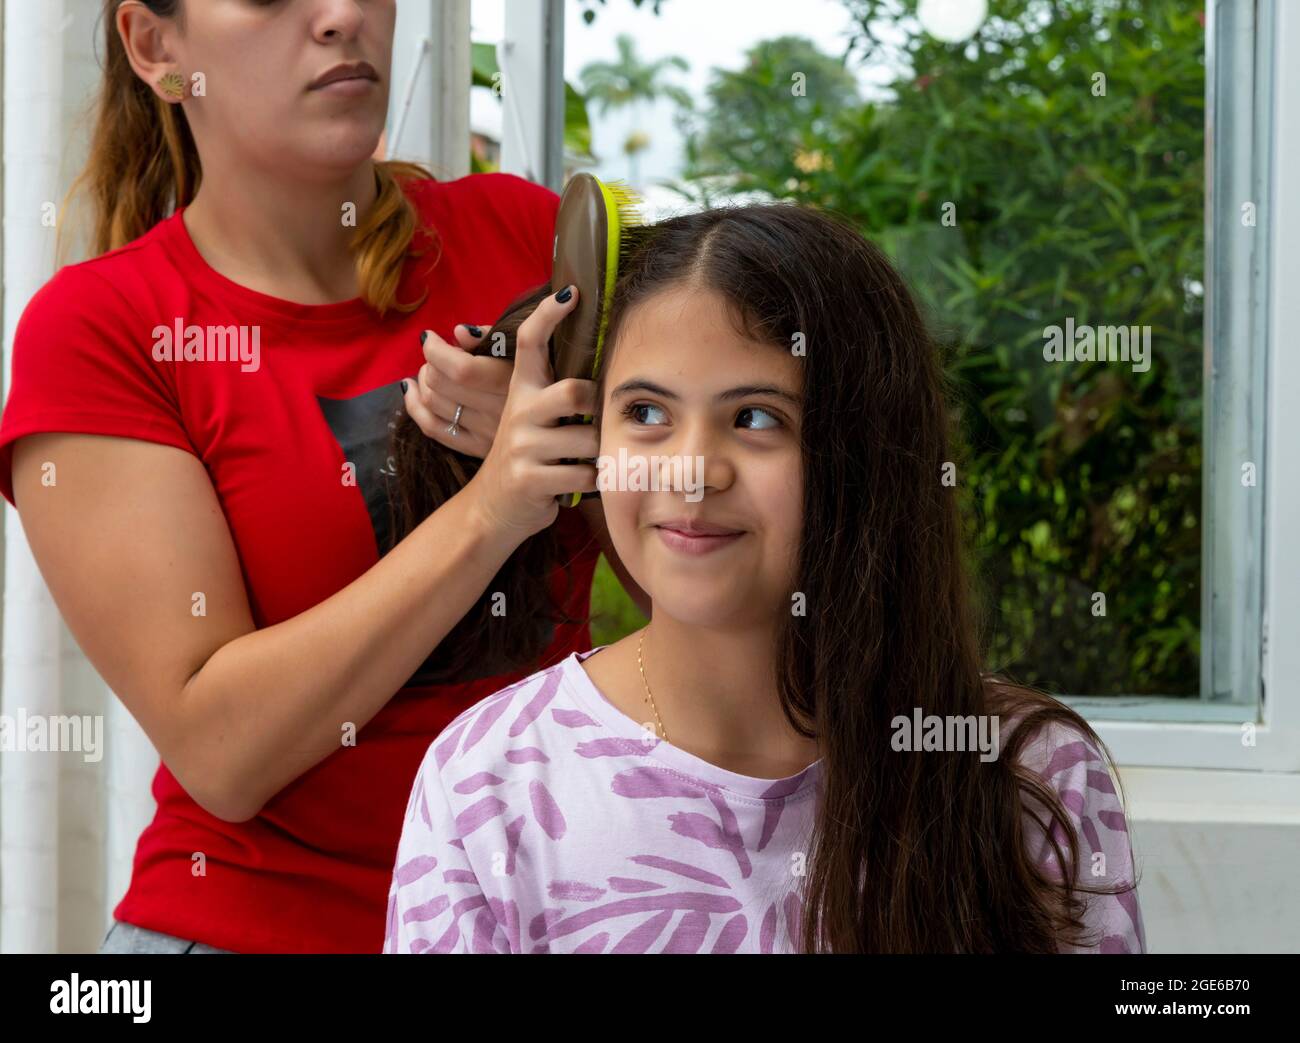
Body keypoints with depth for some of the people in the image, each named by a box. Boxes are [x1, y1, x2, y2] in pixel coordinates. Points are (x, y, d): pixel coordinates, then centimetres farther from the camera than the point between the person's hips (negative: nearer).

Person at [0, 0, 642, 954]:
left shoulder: (522, 232, -2)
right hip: (262, 918, -3)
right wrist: (487, 512, -27)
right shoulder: (97, 329, -11)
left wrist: (591, 462, -20)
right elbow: (218, 751, -19)